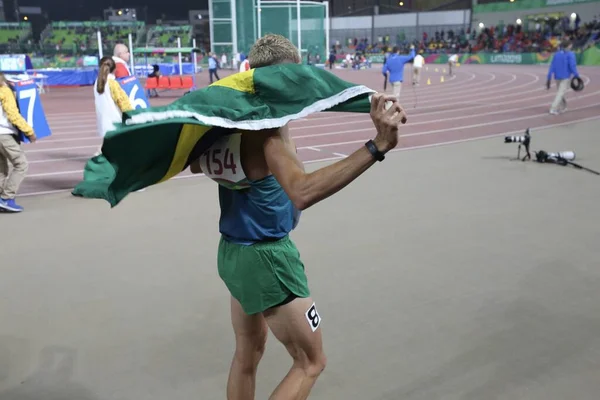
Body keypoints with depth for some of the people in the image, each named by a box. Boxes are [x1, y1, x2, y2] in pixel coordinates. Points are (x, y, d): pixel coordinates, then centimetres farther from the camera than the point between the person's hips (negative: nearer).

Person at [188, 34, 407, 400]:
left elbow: (196, 165, 19)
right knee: (311, 363, 10)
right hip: (266, 257, -8)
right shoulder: (270, 124, -23)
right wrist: (377, 146, -46)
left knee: (248, 354, 25)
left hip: (233, 253, 8)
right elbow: (302, 192, -41)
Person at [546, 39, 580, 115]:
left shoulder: (556, 54, 8)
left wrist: (549, 78, 5)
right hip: (566, 77, -6)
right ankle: (553, 109, -18)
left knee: (560, 92, 20)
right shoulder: (570, 54, -9)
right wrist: (577, 75, -6)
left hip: (557, 77, 6)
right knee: (560, 93, -8)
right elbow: (572, 66, -17)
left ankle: (562, 108, 30)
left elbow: (552, 66, 4)